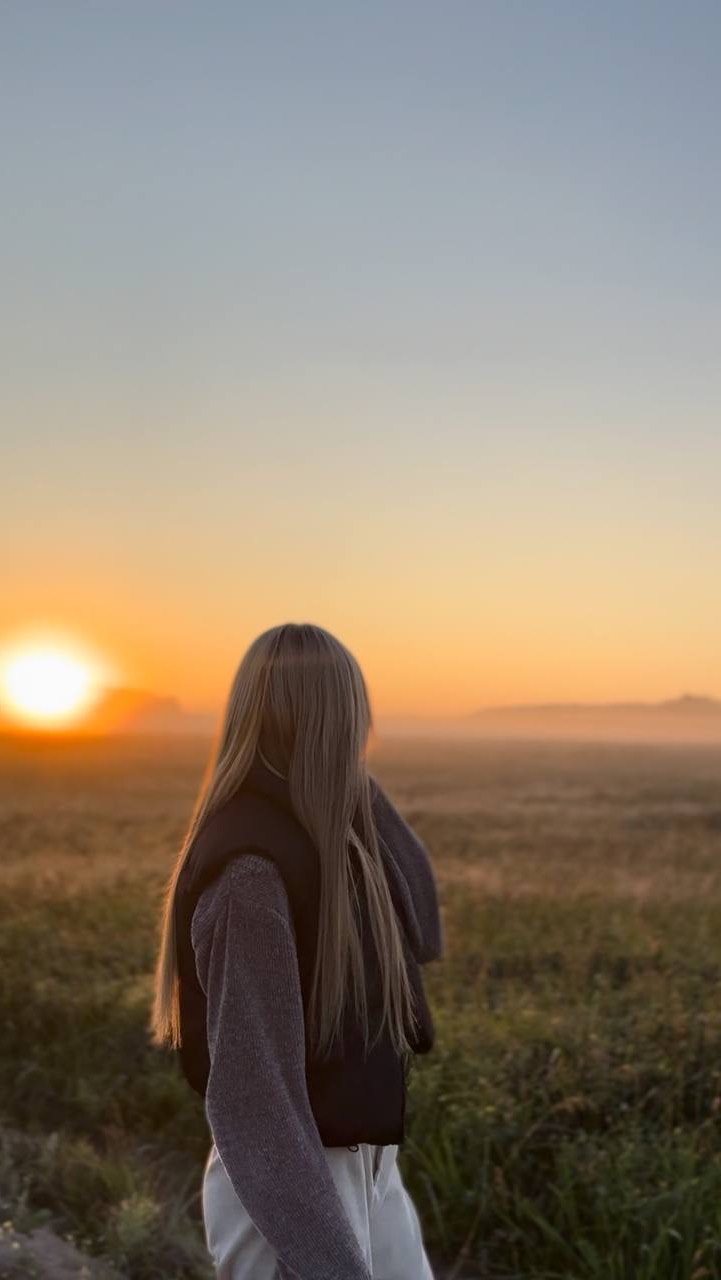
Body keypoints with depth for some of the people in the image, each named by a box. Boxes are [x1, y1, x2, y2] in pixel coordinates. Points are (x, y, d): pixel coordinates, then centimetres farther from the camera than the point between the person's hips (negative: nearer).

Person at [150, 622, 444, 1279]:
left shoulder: (326, 838, 3)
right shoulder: (251, 871, -25)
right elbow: (253, 1089, -26)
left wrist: (359, 788, -3)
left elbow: (424, 931, 6)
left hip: (366, 1170, 9)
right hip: (290, 1188, -9)